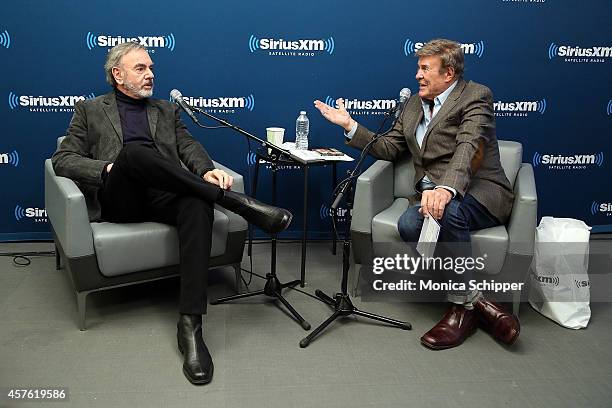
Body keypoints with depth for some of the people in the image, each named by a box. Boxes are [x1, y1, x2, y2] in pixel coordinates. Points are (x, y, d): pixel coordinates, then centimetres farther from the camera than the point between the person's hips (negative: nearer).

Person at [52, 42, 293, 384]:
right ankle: (238, 202, -35)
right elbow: (63, 159, 8)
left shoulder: (167, 110, 27)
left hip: (164, 195, 2)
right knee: (134, 152, -35)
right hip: (119, 199, -2)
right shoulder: (90, 110, 20)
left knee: (198, 205, -34)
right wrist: (108, 169, -11)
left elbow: (189, 146, 11)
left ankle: (191, 325, -40)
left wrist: (207, 170, -12)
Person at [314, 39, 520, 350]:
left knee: (449, 212, -39)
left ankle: (463, 304, -21)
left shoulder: (475, 96, -2)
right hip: (431, 193, 6)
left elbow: (468, 148, -21)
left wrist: (447, 189, -39)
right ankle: (476, 301, -19)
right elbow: (389, 149, 24)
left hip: (479, 192, -5)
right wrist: (350, 125, 14)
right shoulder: (413, 105, 22)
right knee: (409, 225, -29)